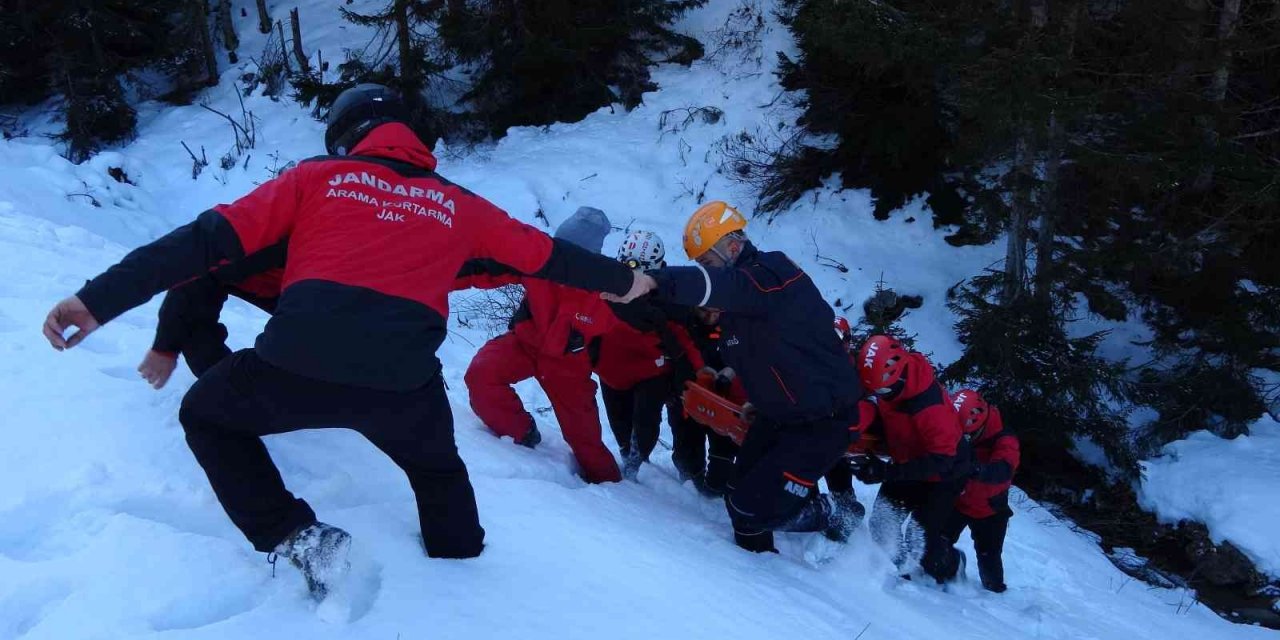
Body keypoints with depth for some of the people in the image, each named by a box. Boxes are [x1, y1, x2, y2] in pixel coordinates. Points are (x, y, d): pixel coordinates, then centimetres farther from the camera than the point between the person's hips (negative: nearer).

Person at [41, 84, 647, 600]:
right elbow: (543, 254, 29)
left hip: (296, 367, -2)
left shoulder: (317, 177, 15)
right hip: (403, 386, 2)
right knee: (438, 472, 34)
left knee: (205, 414, 30)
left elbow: (212, 238, 7)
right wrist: (620, 279, 45)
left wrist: (101, 298, 7)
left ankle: (295, 537, 16)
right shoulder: (457, 204, 20)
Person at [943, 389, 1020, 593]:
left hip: (990, 511, -2)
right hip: (957, 503, 2)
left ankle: (995, 589, 28)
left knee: (989, 557, 6)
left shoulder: (1004, 441, -25)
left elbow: (1003, 470, -43)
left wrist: (978, 469, -63)